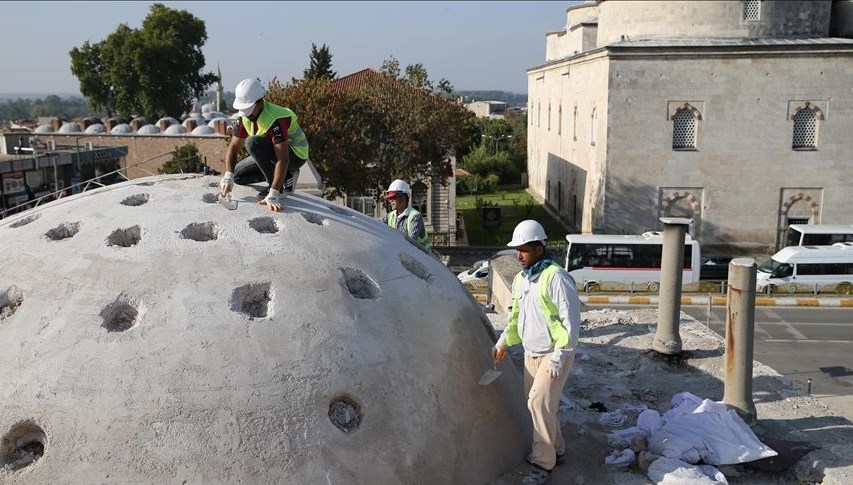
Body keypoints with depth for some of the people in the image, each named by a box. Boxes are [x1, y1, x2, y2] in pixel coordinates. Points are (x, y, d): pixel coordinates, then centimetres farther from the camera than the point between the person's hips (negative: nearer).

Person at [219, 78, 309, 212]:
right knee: (238, 175, 3)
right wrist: (228, 176, -21)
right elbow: (233, 147, -3)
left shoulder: (275, 120, -32)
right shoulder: (245, 117, -7)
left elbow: (283, 160, -39)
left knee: (253, 142, -31)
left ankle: (276, 189, -18)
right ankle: (287, 176, 10)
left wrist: (273, 195, -44)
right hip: (272, 153, 9)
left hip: (295, 154, -9)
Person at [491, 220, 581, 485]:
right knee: (540, 403, 14)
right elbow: (516, 315, 21)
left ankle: (543, 464, 1)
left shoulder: (556, 277, -19)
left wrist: (559, 356, -20)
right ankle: (555, 449, 33)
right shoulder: (520, 279, 7)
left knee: (539, 403, -11)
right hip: (531, 353, 8)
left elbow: (571, 320, -20)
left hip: (554, 354, -8)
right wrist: (503, 342, 18)